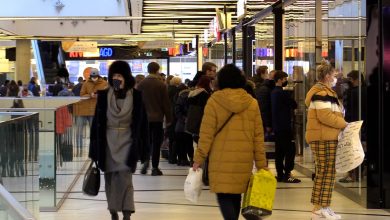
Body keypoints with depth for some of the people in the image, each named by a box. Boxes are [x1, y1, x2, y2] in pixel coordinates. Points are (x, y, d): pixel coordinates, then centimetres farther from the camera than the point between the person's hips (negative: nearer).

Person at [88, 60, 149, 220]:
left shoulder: (136, 96, -4)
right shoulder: (103, 95, -1)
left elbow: (141, 123, 0)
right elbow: (97, 121, 1)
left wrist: (140, 146, -2)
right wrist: (95, 146, -1)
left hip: (126, 141, -2)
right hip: (108, 142, 2)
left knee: (124, 178, -10)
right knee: (110, 179, 8)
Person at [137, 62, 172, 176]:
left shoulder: (141, 84, -1)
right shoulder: (161, 85, -8)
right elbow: (166, 103, -6)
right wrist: (168, 118, 2)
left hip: (144, 118, 2)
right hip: (157, 118, -2)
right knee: (156, 143, 3)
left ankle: (145, 161, -2)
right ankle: (155, 168, 2)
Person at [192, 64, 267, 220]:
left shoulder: (214, 101, -5)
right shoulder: (252, 103, 4)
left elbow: (206, 134, -6)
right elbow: (258, 137, 5)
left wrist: (198, 159, 2)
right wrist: (261, 164, 9)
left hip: (221, 159, -3)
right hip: (244, 159, 3)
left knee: (224, 195, -2)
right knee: (235, 195, 16)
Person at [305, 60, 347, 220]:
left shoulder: (323, 92, 21)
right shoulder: (322, 92, -14)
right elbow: (325, 116, -24)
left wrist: (340, 123, 12)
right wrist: (343, 123, -14)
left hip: (324, 138, 11)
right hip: (324, 138, -11)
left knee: (323, 173, 13)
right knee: (327, 172, -8)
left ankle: (320, 207, 17)